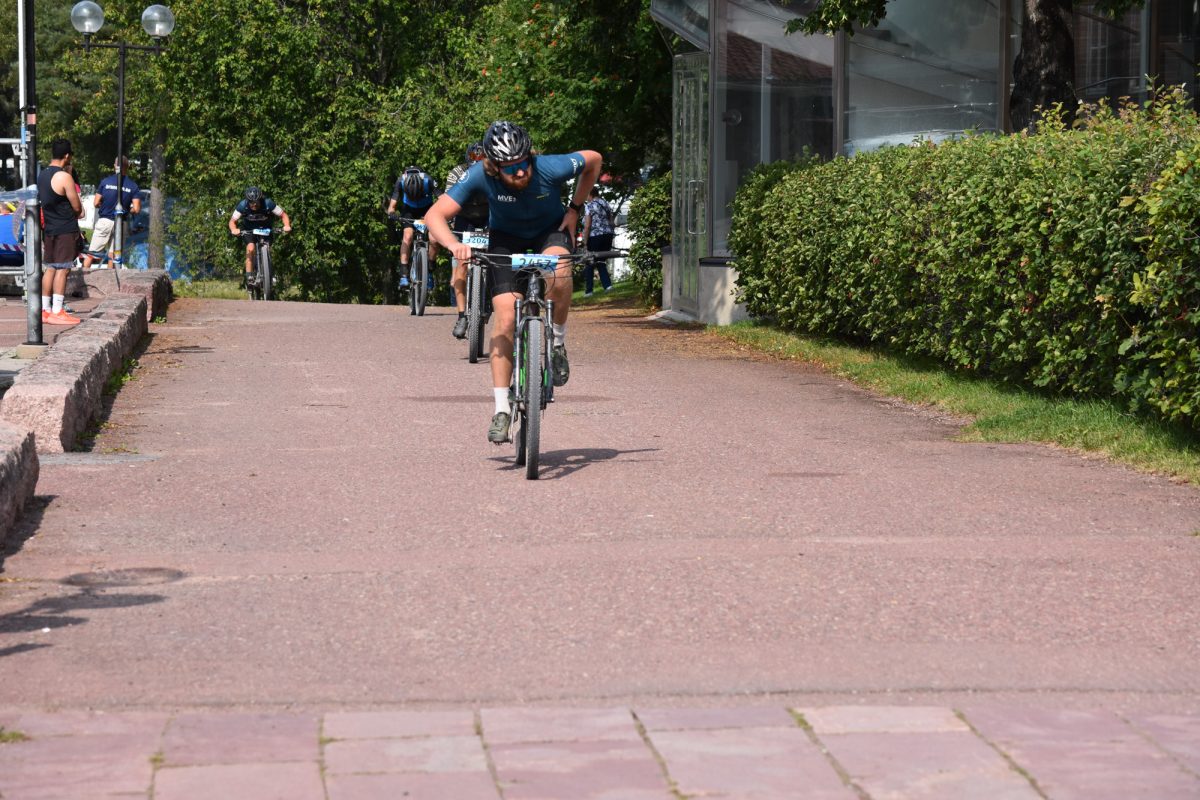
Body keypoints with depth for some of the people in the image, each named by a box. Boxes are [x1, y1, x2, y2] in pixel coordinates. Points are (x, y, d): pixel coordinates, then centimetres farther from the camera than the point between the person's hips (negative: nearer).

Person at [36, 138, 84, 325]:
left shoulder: (42, 175, 11)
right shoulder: (64, 177, -15)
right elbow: (77, 207, -13)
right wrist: (76, 212, 11)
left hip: (48, 229, 8)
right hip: (65, 229, -8)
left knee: (50, 268, 11)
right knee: (62, 269, -6)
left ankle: (44, 310, 12)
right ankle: (56, 312, -8)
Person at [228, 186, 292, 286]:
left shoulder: (268, 204, -30)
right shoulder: (243, 205, -28)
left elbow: (283, 215, -22)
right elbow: (232, 221, -23)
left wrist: (287, 226, -42)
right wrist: (234, 230, -45)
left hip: (266, 228, 1)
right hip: (249, 230, 0)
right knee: (250, 248, -22)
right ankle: (249, 277, -19)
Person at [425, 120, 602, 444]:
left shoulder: (551, 168, -32)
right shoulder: (480, 176, -31)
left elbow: (594, 159, -10)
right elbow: (434, 215, -31)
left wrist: (575, 209, -8)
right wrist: (454, 245, -50)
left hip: (551, 231, -1)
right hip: (507, 238, 1)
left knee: (557, 271, -37)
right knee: (505, 316, -16)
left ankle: (558, 342, -10)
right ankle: (502, 409, -9)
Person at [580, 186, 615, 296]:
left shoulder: (589, 206, -9)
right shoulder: (606, 204, 11)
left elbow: (587, 226, -13)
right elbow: (611, 222, 12)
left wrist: (585, 242, -8)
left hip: (595, 237, -6)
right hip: (608, 235, 6)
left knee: (590, 263, 5)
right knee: (601, 262, 16)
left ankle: (588, 290, 6)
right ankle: (607, 284, -3)